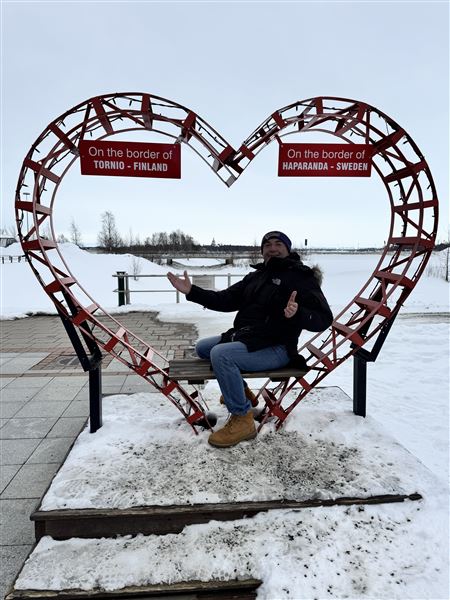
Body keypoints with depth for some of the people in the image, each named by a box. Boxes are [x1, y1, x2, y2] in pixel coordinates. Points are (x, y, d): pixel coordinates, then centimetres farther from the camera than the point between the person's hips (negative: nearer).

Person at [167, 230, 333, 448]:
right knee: (202, 347, 17)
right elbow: (226, 300, 12)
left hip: (276, 347, -9)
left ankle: (242, 420, -16)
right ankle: (240, 391, 26)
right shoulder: (255, 276, 15)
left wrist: (297, 314, -39)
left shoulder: (301, 277, -8)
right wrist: (191, 291, 2)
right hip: (242, 337, 9)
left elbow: (323, 318, -17)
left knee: (221, 354, -30)